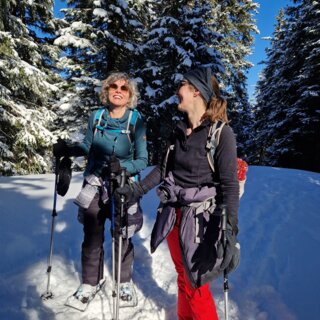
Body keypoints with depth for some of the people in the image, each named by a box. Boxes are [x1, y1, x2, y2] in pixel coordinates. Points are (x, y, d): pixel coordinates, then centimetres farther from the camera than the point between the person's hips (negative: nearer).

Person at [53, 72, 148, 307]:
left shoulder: (136, 121, -11)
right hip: (94, 185, 3)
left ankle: (125, 283, 36)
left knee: (122, 237, 11)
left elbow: (143, 160, -12)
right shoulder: (96, 117, -2)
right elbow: (87, 147, 9)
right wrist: (68, 150, -8)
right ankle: (91, 282, 37)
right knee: (92, 237, 14)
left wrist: (122, 166, -29)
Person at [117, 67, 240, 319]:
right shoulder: (180, 130, 6)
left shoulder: (221, 132, -14)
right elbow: (164, 168, 15)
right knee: (182, 276, 21)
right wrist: (137, 190, 14)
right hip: (173, 214, 6)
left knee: (195, 285, 5)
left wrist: (229, 231, -23)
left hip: (200, 219, -6)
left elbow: (230, 185, -16)